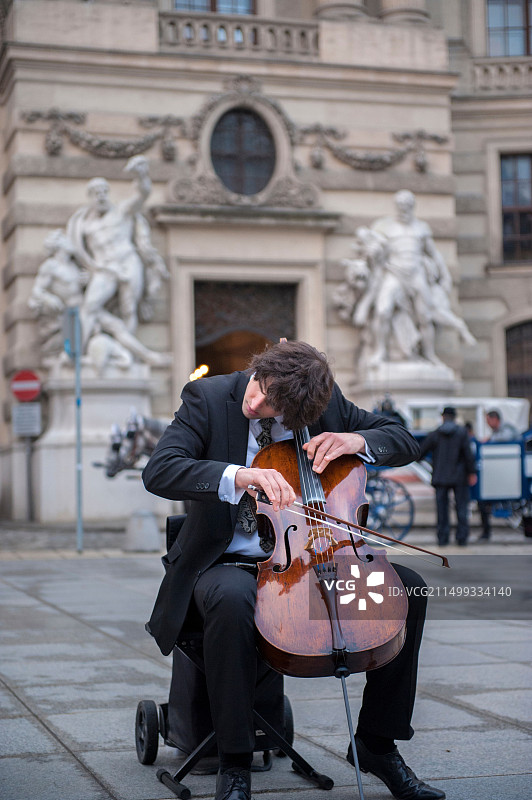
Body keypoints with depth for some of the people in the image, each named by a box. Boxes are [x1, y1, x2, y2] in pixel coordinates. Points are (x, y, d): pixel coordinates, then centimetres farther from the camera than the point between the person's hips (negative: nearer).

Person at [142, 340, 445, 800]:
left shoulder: (326, 402, -1)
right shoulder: (210, 397, -10)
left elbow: (406, 443, 6)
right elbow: (158, 471, -24)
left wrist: (359, 441, -17)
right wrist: (239, 477, -40)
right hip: (228, 561, -4)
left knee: (408, 587, -14)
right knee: (234, 599, -39)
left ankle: (377, 744, 1)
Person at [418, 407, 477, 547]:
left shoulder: (434, 434, 0)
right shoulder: (462, 432, -5)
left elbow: (420, 452, 4)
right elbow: (468, 453, -10)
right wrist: (472, 472, -4)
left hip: (440, 477, 1)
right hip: (459, 477, -1)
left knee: (442, 508, 7)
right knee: (461, 507, 6)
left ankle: (442, 538, 7)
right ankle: (462, 537, 5)